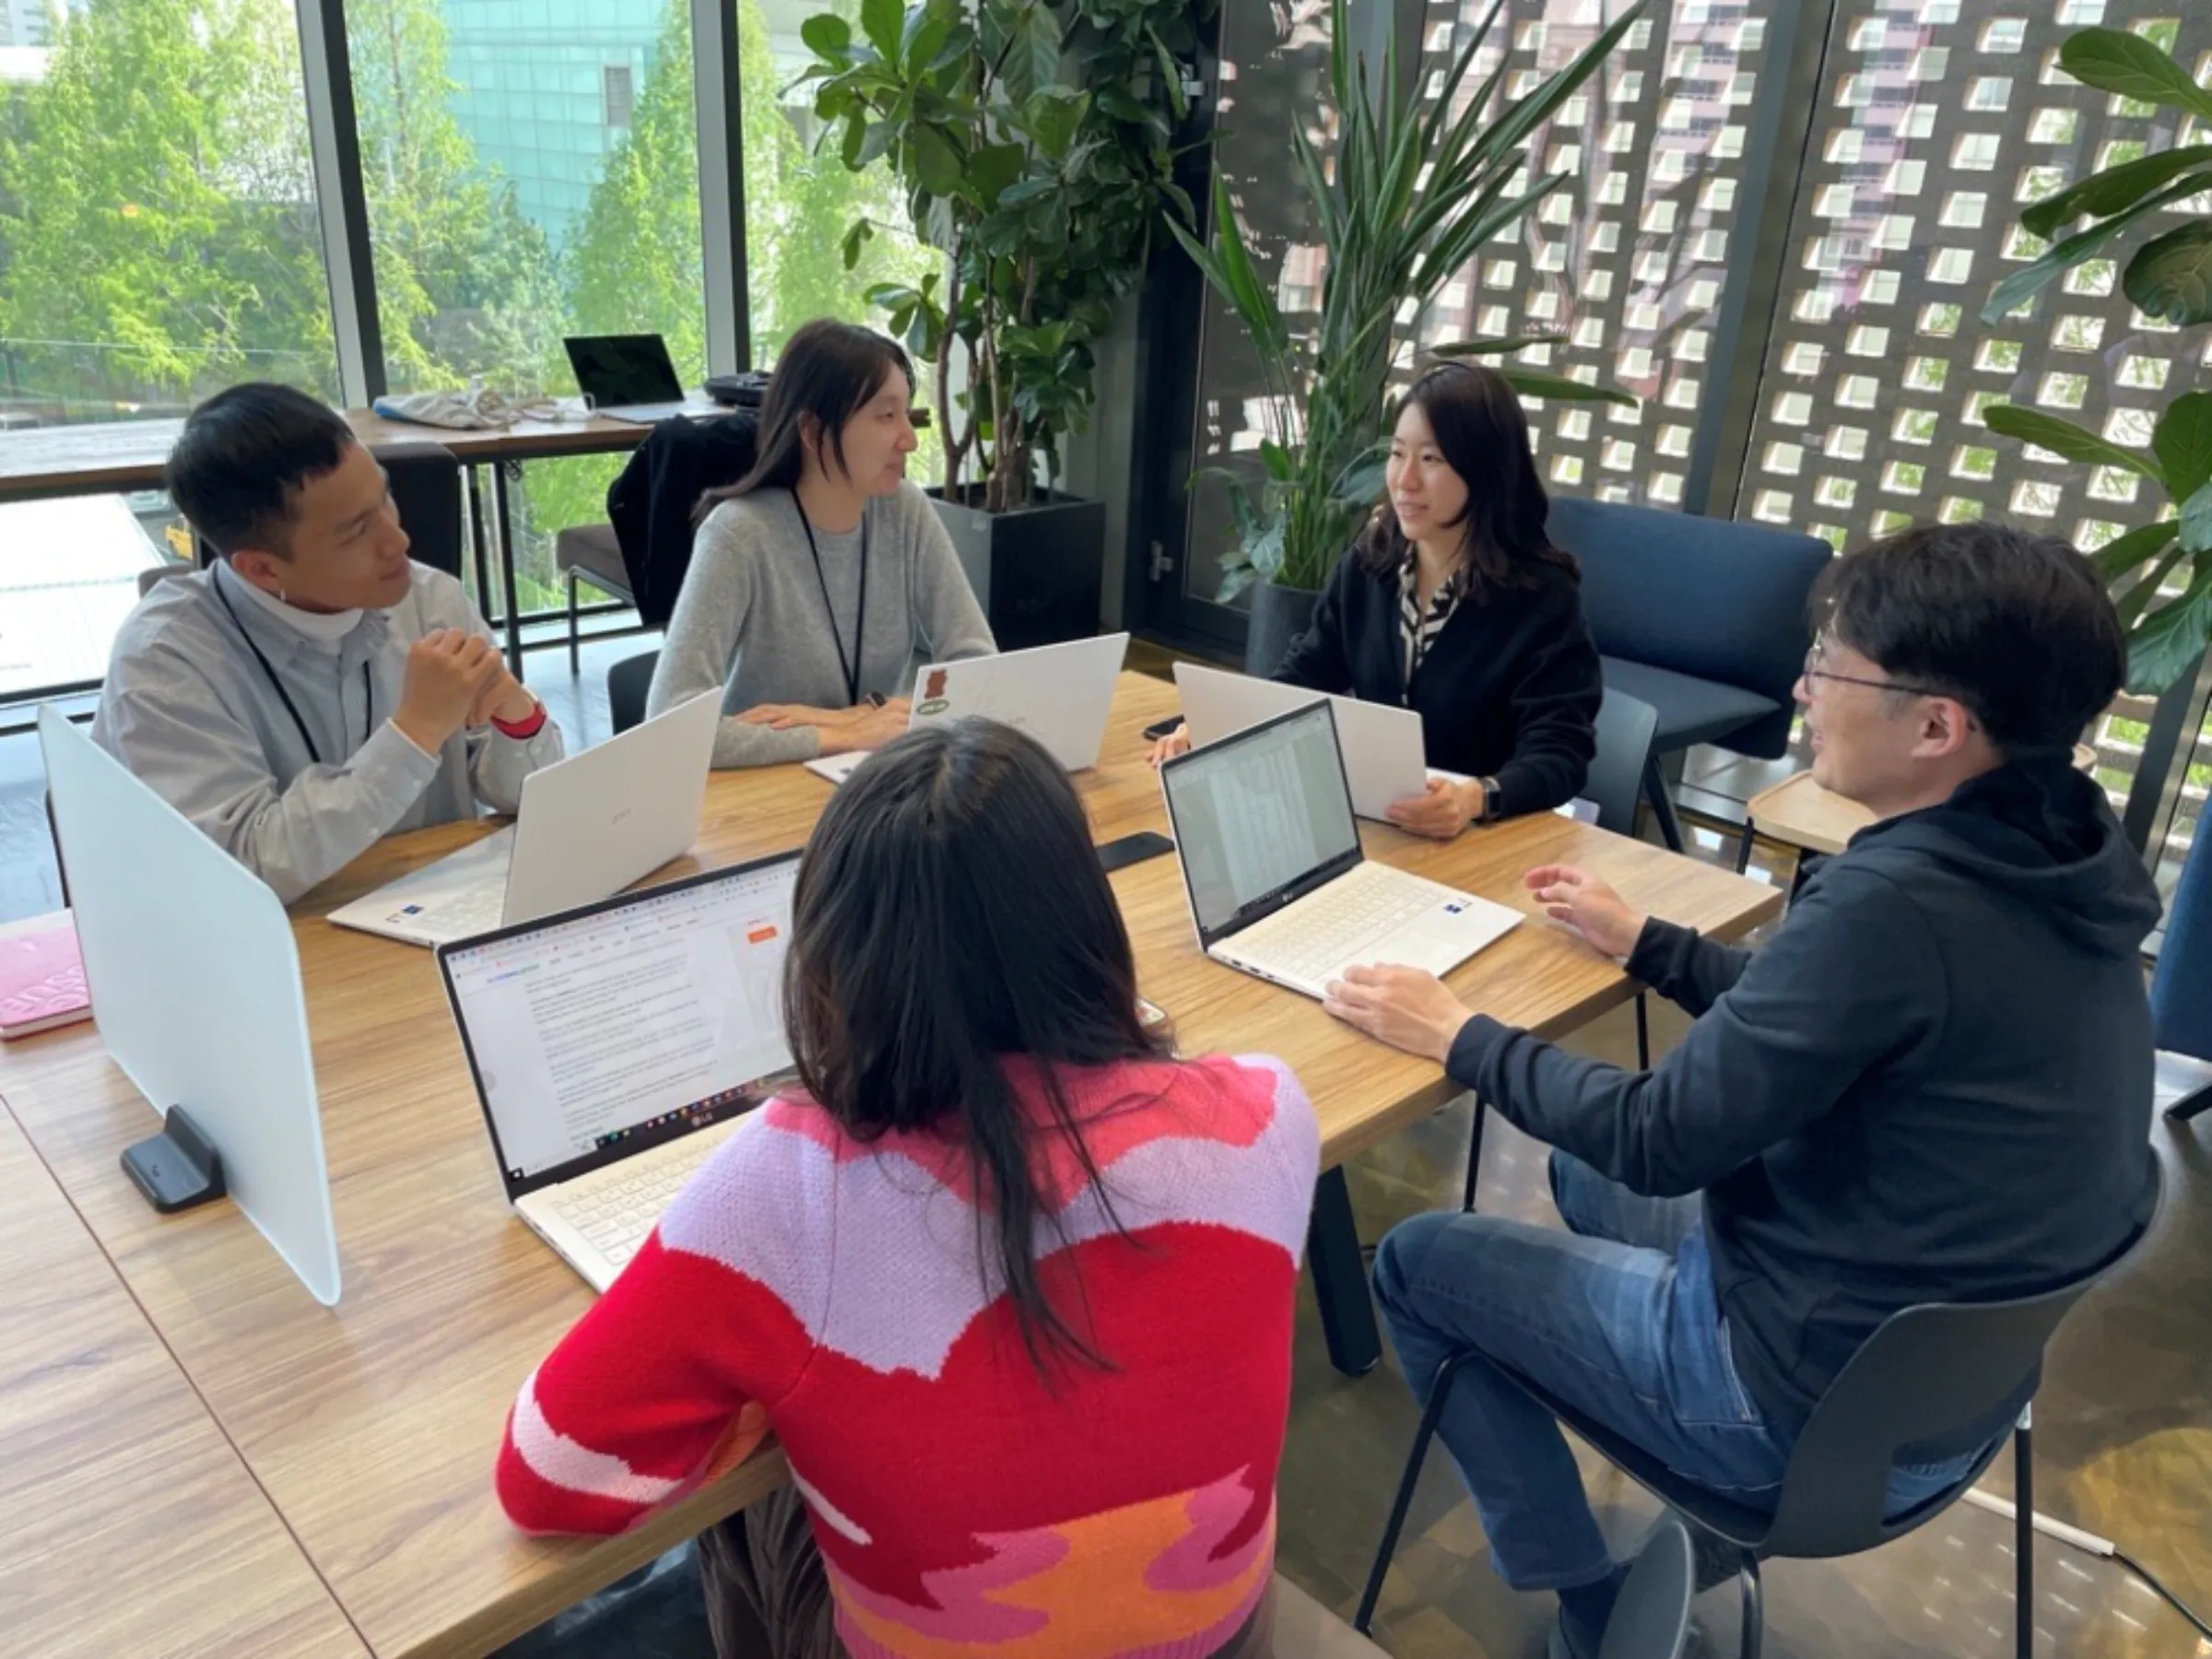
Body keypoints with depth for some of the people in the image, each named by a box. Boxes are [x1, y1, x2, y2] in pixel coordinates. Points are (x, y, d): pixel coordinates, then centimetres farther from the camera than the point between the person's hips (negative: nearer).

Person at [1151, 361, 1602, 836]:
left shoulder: (1542, 595, -10)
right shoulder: (1367, 565, 5)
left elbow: (1560, 750, -16)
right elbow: (1304, 678, 7)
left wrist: (1478, 797, -37)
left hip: (1487, 836, -4)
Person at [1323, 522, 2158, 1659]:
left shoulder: (1897, 902, -32)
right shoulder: (2061, 858, -4)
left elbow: (1661, 1142, -23)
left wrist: (1457, 1036, -11)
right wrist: (1641, 941, 15)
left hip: (1815, 1405, -8)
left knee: (1415, 1264, 6)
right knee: (1586, 1172, 27)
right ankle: (1691, 1536, 31)